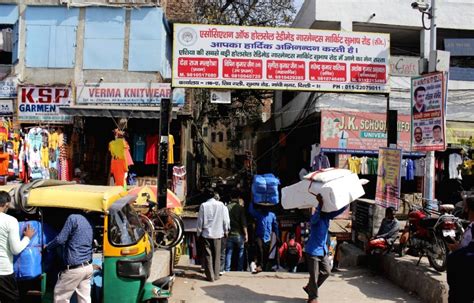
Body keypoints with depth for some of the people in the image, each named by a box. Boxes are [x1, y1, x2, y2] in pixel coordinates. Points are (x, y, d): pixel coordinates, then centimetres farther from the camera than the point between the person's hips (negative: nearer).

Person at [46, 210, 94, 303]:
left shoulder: (73, 218, -11)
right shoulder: (88, 221, 15)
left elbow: (60, 239, -12)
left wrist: (47, 247, 4)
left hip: (75, 268, -7)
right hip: (88, 267, 8)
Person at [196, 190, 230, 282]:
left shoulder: (203, 205, -7)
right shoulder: (221, 205, -4)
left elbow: (200, 221, -4)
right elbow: (226, 220, 0)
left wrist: (199, 233, 7)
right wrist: (225, 231, 13)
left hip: (206, 234, -1)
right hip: (218, 234, 2)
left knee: (208, 255, 4)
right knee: (216, 255, 11)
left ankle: (210, 276, 4)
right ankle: (216, 275, 15)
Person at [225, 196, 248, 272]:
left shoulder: (227, 207, 5)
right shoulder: (240, 208, -5)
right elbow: (243, 223, -10)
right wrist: (246, 234, -6)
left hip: (229, 234, 3)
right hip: (238, 234, -3)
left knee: (228, 253, 9)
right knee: (241, 251, 12)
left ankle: (227, 270, 8)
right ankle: (240, 269, 11)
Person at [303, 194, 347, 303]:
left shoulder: (327, 216, 3)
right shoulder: (316, 218, -18)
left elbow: (340, 210, 2)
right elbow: (315, 216, -43)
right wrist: (320, 204, -54)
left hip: (323, 250, 8)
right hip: (313, 250, -8)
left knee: (326, 271, 12)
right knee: (314, 275, -1)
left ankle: (309, 288, 29)